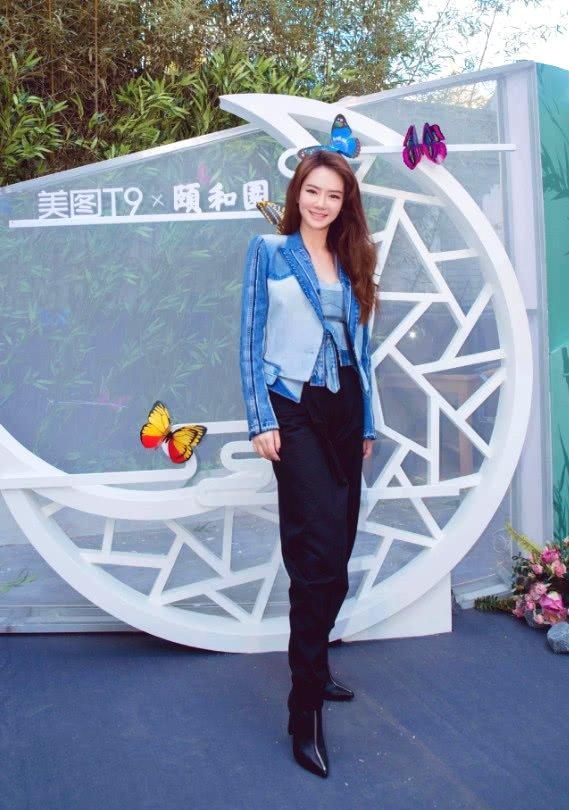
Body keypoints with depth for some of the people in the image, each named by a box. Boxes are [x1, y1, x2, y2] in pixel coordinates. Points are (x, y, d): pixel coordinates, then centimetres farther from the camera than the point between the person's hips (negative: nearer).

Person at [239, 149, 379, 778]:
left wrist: (368, 421, 14)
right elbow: (251, 337, -2)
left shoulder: (351, 262, 17)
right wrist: (262, 419, -10)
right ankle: (305, 708, -4)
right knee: (321, 551, -14)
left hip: (345, 411, 6)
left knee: (335, 551, 9)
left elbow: (360, 345, 17)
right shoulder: (269, 251, 3)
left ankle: (313, 667, 28)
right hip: (295, 409, -5)